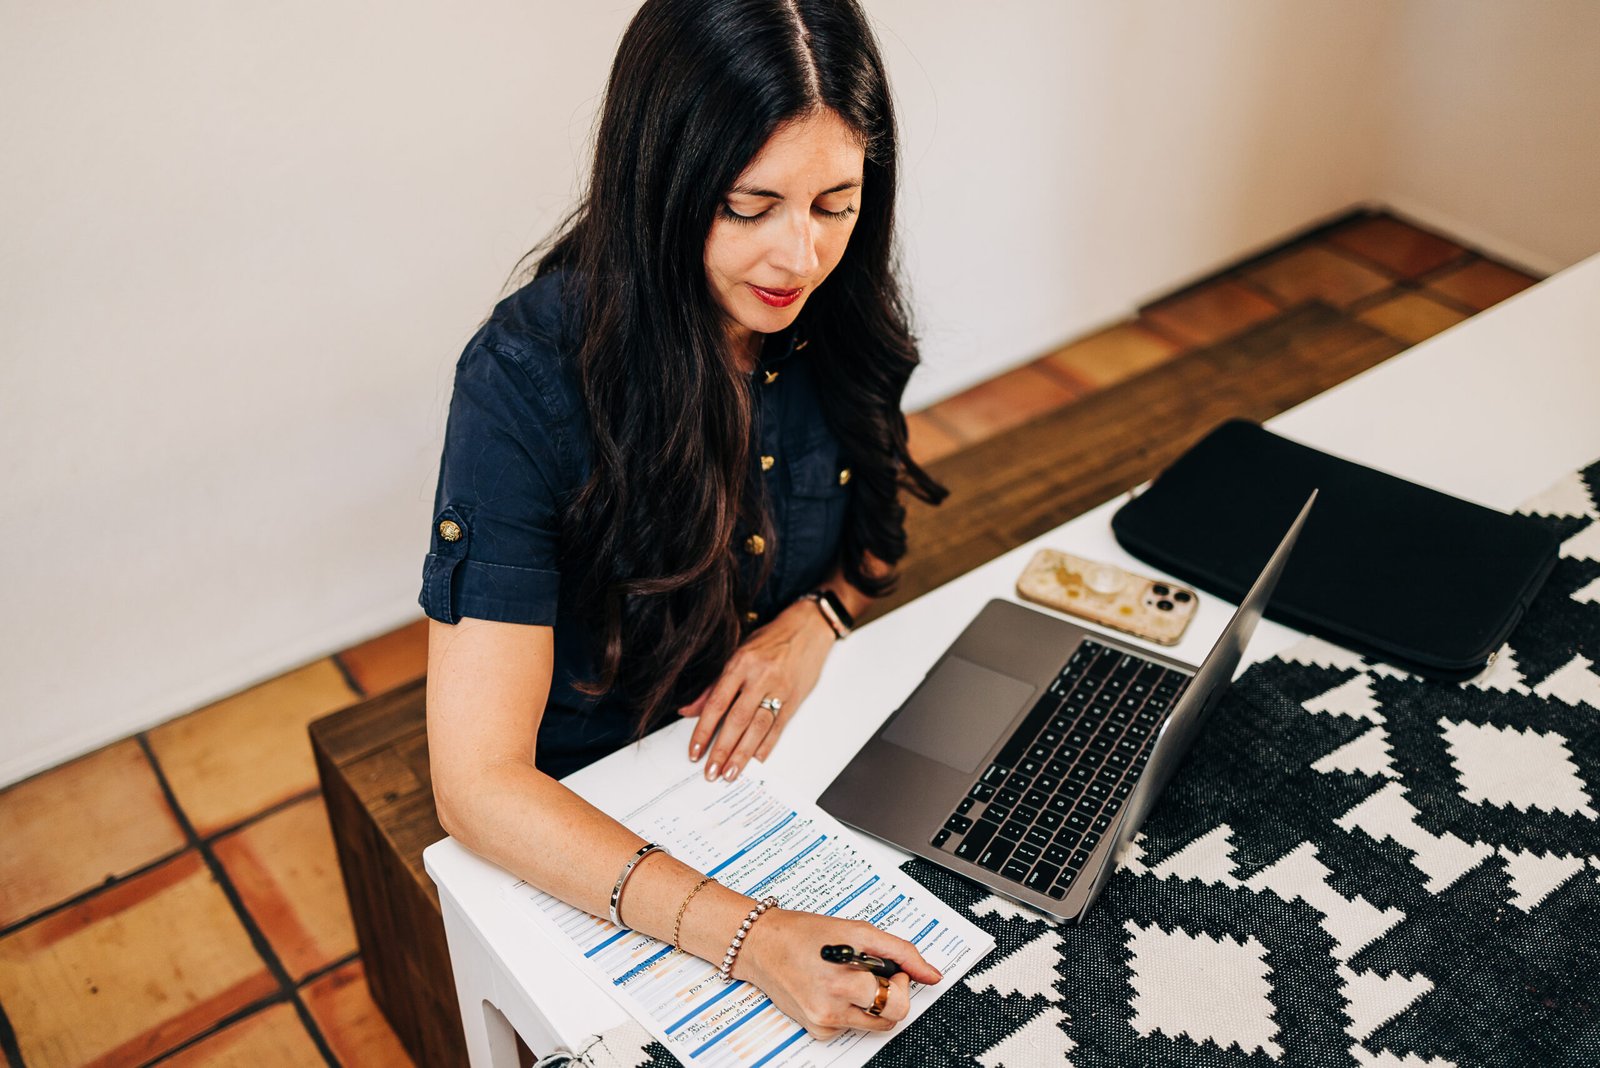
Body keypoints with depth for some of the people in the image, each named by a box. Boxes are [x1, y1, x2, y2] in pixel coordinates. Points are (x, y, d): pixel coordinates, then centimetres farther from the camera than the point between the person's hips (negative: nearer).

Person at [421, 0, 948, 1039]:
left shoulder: (836, 313, -12)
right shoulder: (530, 378, -27)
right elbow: (478, 781, -29)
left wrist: (818, 619, -14)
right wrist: (745, 932, -40)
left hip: (794, 749, 4)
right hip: (590, 813, -4)